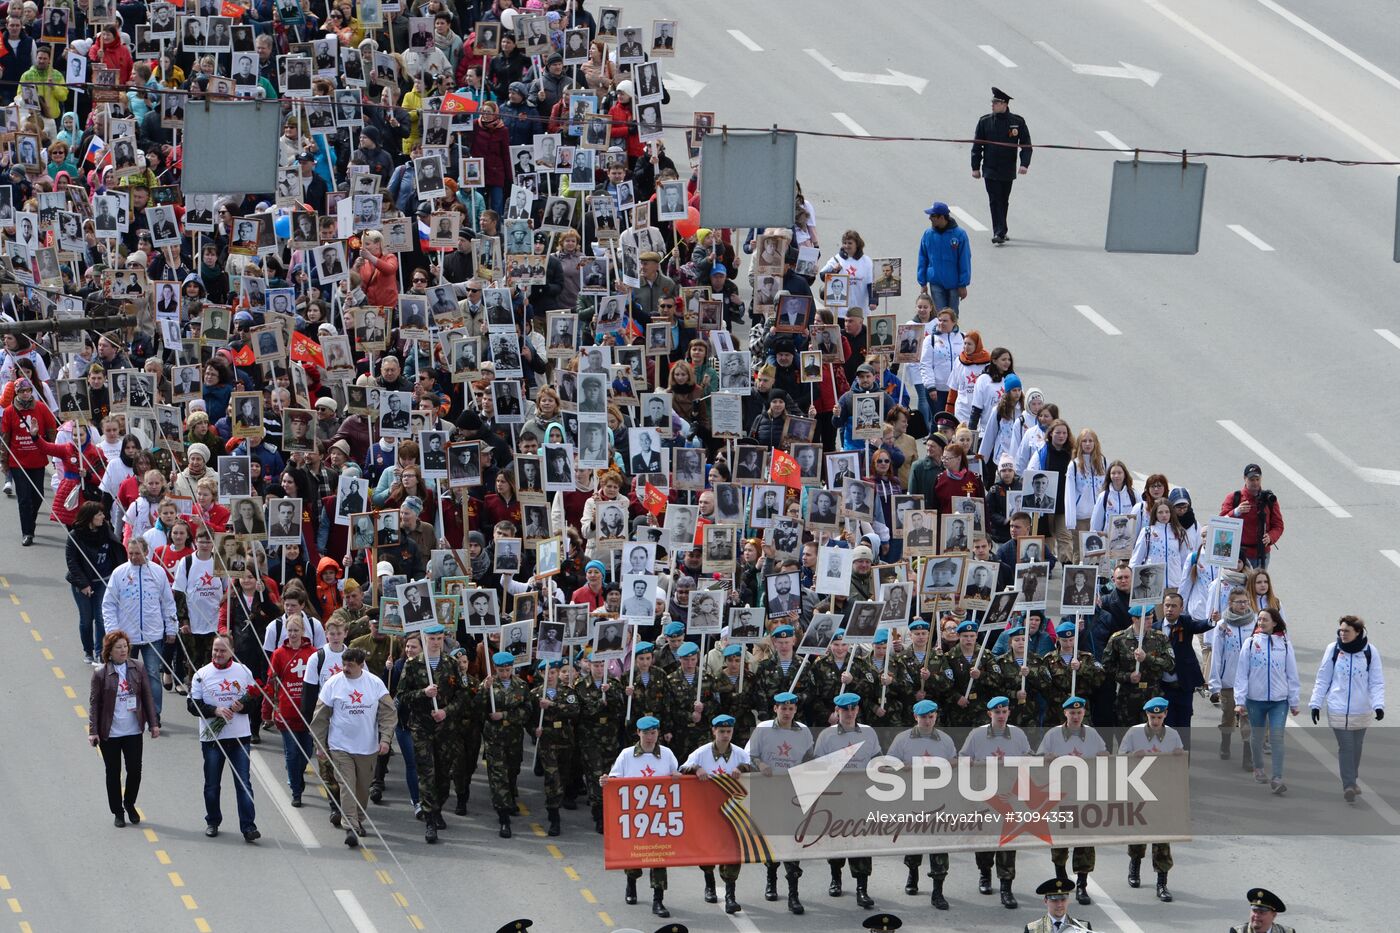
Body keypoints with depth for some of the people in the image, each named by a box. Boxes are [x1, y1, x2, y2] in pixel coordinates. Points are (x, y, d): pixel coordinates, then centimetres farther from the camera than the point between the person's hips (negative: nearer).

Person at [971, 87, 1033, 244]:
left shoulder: (1017, 122, -1)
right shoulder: (985, 121, 0)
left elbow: (1026, 145, 2)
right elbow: (977, 146, 4)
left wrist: (1024, 164, -11)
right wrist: (975, 167, 0)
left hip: (1008, 171, 1)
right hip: (990, 170, -1)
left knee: (1004, 202, 11)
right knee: (995, 201, -10)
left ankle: (1000, 232, 23)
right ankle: (999, 233, -13)